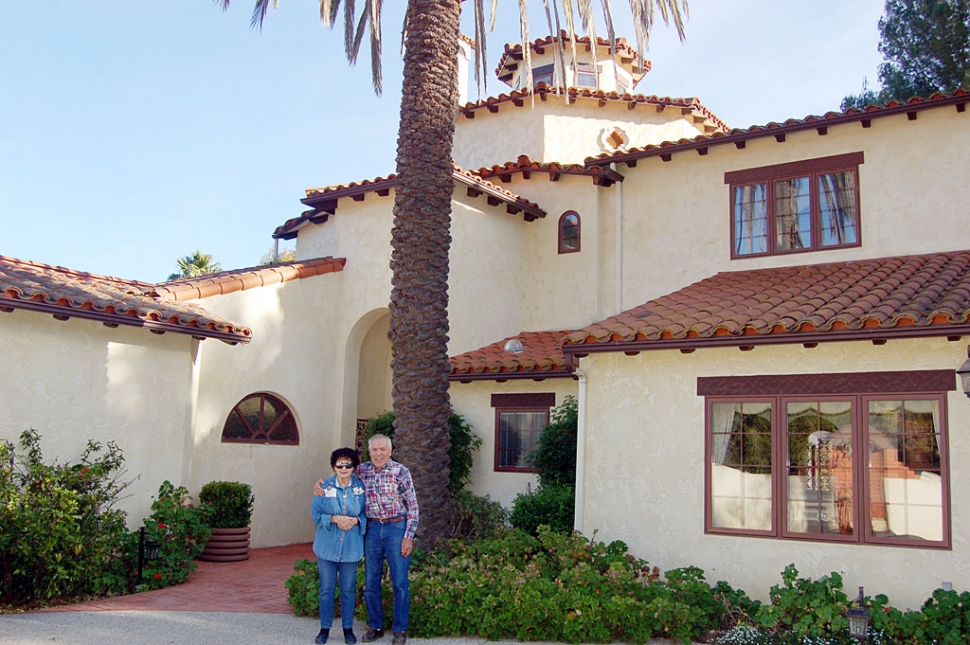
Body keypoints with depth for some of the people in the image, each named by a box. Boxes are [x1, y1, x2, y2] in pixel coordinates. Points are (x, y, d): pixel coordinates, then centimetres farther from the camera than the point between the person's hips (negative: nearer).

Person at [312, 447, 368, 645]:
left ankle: (348, 629, 21)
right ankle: (324, 628, 21)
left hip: (351, 547, 1)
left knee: (348, 589, 9)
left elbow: (367, 513, 6)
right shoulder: (324, 487, -2)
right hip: (327, 545, 0)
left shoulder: (361, 487, 0)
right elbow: (316, 514, -3)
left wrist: (356, 520, -14)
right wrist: (335, 519, -18)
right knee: (326, 589, 7)